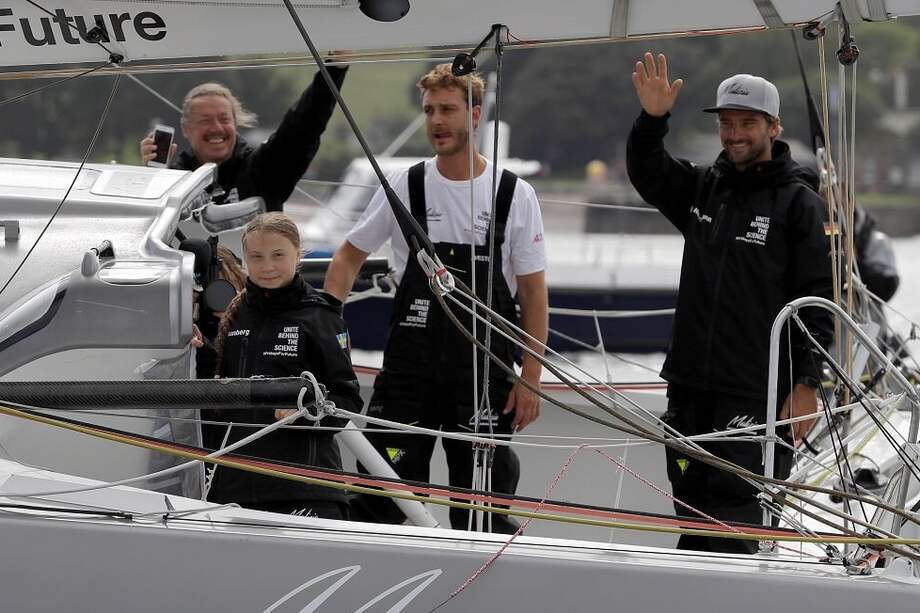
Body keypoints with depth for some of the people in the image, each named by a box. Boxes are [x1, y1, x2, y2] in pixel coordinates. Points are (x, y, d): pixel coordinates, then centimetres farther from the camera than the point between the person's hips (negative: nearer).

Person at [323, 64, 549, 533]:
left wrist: (530, 378, -5)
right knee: (386, 500, 0)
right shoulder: (405, 187, 2)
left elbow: (534, 293, 0)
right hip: (408, 371, 1)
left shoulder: (515, 195, -2)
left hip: (485, 373, -1)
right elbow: (350, 255, 11)